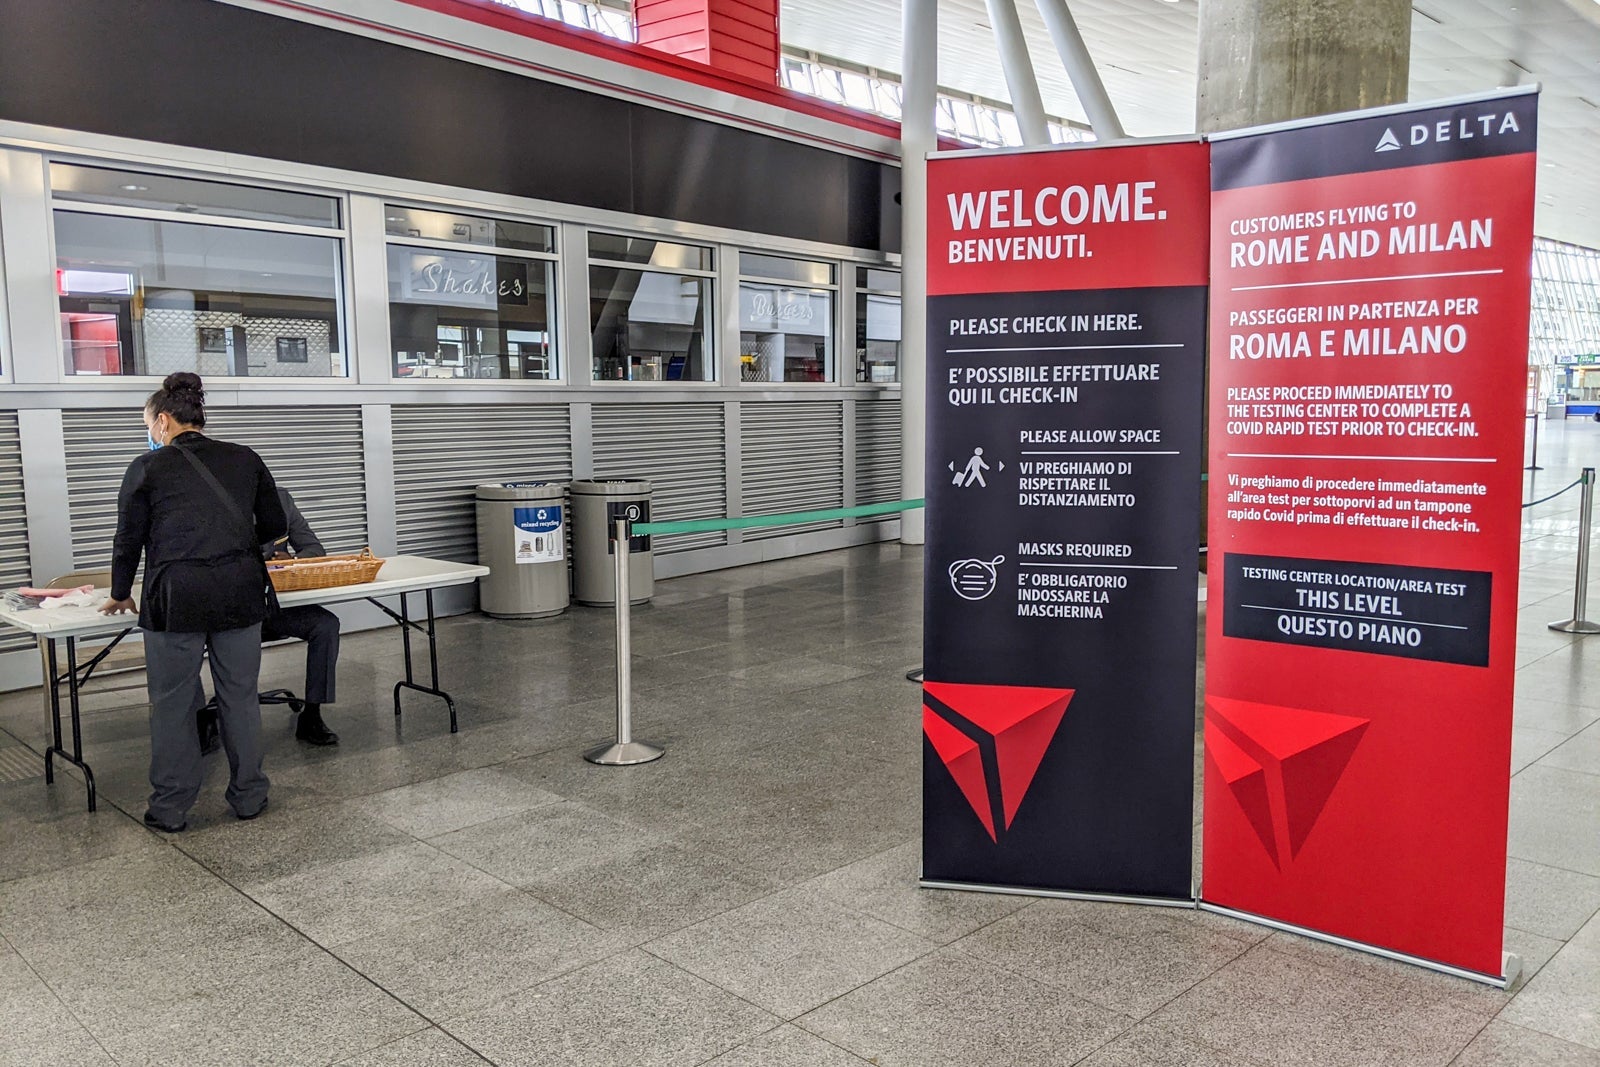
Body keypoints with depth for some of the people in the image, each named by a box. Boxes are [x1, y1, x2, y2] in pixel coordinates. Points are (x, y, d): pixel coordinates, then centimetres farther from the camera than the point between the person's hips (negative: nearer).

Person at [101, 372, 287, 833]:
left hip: (176, 594, -3)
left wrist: (120, 595, 22)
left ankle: (171, 808, 16)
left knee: (172, 701, 8)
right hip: (241, 590, 3)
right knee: (240, 695, 12)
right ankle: (248, 796, 20)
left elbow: (129, 539, 7)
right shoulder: (244, 459, 9)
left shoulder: (148, 468, 2)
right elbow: (275, 526, 13)